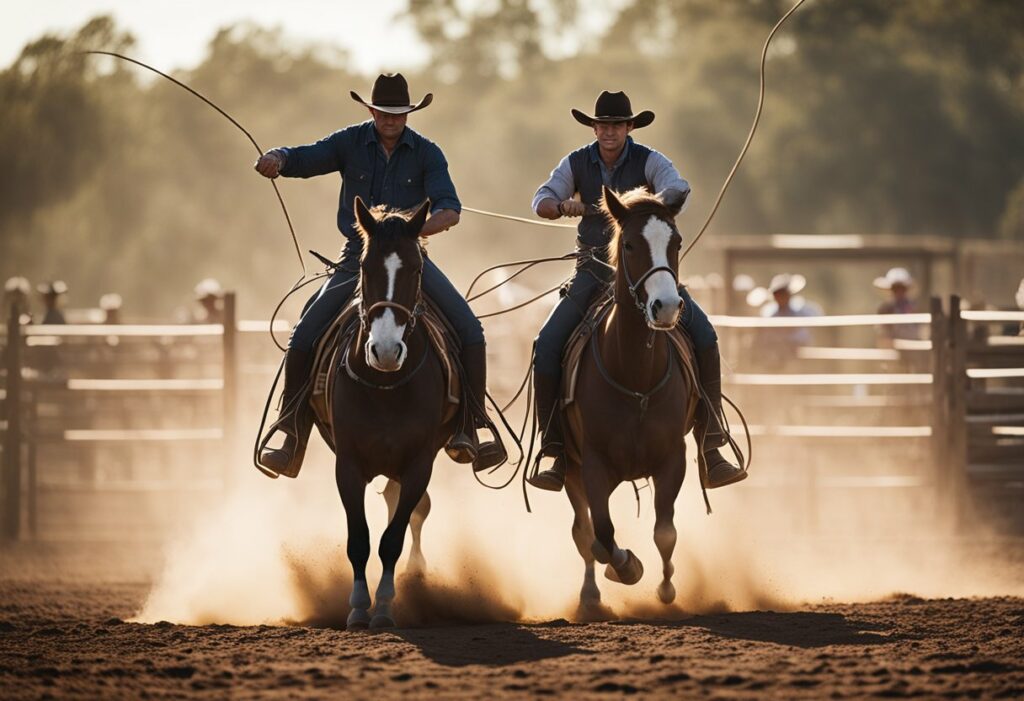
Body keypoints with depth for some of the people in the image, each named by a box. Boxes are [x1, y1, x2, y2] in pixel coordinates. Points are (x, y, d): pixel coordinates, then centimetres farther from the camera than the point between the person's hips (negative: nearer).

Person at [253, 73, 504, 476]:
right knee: (304, 339, -12)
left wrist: (427, 225, -34)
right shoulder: (350, 144, 0)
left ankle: (465, 433, -8)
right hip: (358, 257, 0)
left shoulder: (426, 154, -1)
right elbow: (305, 159, -8)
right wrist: (277, 159, -32)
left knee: (469, 332, -16)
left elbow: (450, 208, -11)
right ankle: (292, 443, -3)